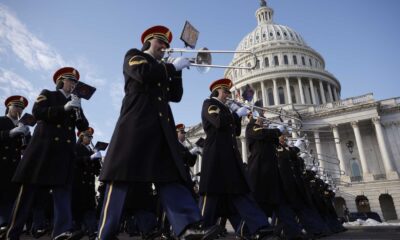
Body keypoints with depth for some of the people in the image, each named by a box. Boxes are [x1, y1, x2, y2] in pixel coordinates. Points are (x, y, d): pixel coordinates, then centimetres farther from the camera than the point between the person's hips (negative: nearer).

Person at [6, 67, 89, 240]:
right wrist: (64, 108, -15)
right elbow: (37, 112, -6)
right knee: (28, 190, 1)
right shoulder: (47, 94, 13)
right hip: (43, 147, -2)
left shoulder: (75, 103, 21)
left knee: (63, 189, -11)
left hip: (65, 151, 3)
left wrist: (78, 111, -8)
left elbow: (84, 127, 10)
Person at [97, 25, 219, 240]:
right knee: (121, 177, -6)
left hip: (161, 128, 6)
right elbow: (144, 74, -10)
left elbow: (175, 96, 19)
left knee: (170, 176, -7)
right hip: (136, 123, -6)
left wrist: (176, 71, 9)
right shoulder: (133, 56, 13)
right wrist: (174, 66, -2)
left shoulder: (163, 69, 30)